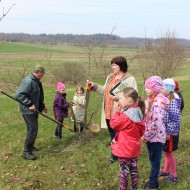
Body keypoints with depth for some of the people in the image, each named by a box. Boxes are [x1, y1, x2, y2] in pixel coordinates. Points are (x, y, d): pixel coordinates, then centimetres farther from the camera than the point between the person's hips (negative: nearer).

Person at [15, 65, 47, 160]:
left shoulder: (37, 82, 12)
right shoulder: (28, 81, -21)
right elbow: (18, 95, -26)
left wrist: (42, 106, 23)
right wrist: (29, 104, -28)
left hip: (34, 109, 10)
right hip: (27, 110, -10)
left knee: (33, 128, 17)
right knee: (33, 129, -11)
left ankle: (30, 146, 32)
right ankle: (26, 151, -4)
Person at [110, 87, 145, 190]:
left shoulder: (126, 116, -25)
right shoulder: (138, 113, 2)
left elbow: (113, 124, -14)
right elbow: (142, 131, 10)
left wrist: (118, 111, -10)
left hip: (124, 149, -8)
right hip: (134, 148, 8)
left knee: (124, 172, 6)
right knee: (134, 170, 18)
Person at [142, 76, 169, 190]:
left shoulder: (158, 102, -23)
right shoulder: (151, 100, 6)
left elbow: (156, 124, -27)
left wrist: (145, 136, -18)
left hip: (156, 136, -8)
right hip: (151, 136, 8)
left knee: (155, 160, 7)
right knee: (153, 159, 20)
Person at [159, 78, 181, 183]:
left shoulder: (173, 102, -23)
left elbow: (175, 120, -23)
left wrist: (168, 133, -21)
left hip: (170, 133, -8)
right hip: (164, 131, 8)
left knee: (168, 152, 5)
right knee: (166, 152, 20)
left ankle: (174, 175, 21)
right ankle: (166, 170, 37)